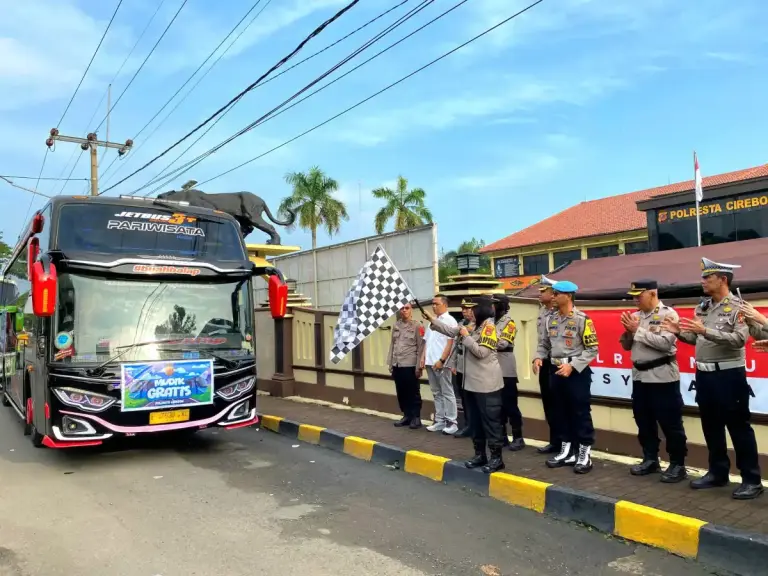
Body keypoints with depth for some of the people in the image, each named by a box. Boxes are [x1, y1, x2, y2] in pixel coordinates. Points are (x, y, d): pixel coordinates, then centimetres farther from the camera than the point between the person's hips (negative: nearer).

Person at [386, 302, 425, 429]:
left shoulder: (417, 326, -4)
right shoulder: (396, 326, 11)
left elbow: (420, 347, -7)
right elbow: (392, 344, 13)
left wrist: (418, 366, -11)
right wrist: (390, 363, 10)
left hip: (410, 365, -5)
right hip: (397, 365, 5)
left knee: (413, 393, 3)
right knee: (401, 393, 11)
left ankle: (416, 417, 12)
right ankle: (406, 416, 22)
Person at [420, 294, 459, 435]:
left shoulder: (450, 321, -5)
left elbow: (450, 343, -12)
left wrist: (441, 360, -18)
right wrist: (423, 357, 9)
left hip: (441, 363, -7)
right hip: (430, 362, 8)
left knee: (447, 393, -1)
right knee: (436, 393, 11)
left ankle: (451, 422, 4)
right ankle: (440, 421, 17)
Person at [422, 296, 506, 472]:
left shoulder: (489, 327, -13)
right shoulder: (473, 326, 12)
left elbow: (481, 352, -19)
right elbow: (451, 331, 14)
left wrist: (466, 336, -12)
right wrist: (432, 319, 9)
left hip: (487, 384, -9)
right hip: (472, 382, 9)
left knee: (491, 422, -2)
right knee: (475, 422, 14)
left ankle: (496, 458, 6)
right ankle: (480, 454, 24)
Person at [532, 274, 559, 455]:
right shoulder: (541, 312, 11)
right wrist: (536, 359, 14)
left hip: (555, 363, -9)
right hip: (544, 362, 9)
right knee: (548, 403, 14)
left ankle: (561, 442, 14)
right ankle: (555, 441, 25)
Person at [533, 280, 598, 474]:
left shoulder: (582, 319, -11)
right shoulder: (551, 319, 8)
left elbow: (592, 349, -13)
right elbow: (545, 343, 16)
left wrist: (572, 365, -20)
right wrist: (539, 357, -3)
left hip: (577, 372, -7)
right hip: (556, 371, 7)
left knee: (581, 413, 1)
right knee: (561, 413, 13)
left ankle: (585, 454, 12)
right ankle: (567, 452, 25)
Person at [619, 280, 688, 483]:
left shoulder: (668, 314, -10)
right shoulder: (636, 316, 11)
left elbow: (665, 343, -22)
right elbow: (626, 346, 15)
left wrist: (637, 330, -17)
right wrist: (628, 331, -5)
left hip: (662, 377, -7)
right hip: (639, 376, 7)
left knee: (670, 423, 0)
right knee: (644, 422, 15)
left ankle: (677, 465, 12)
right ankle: (650, 460, 27)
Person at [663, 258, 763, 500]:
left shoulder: (737, 306, -9)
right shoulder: (702, 307, 11)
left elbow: (740, 339, -22)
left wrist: (705, 330, -29)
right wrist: (680, 332, -4)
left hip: (729, 375, -7)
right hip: (704, 374, 7)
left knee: (739, 427, 1)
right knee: (711, 426, 14)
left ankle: (752, 479, 12)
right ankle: (718, 472, 27)